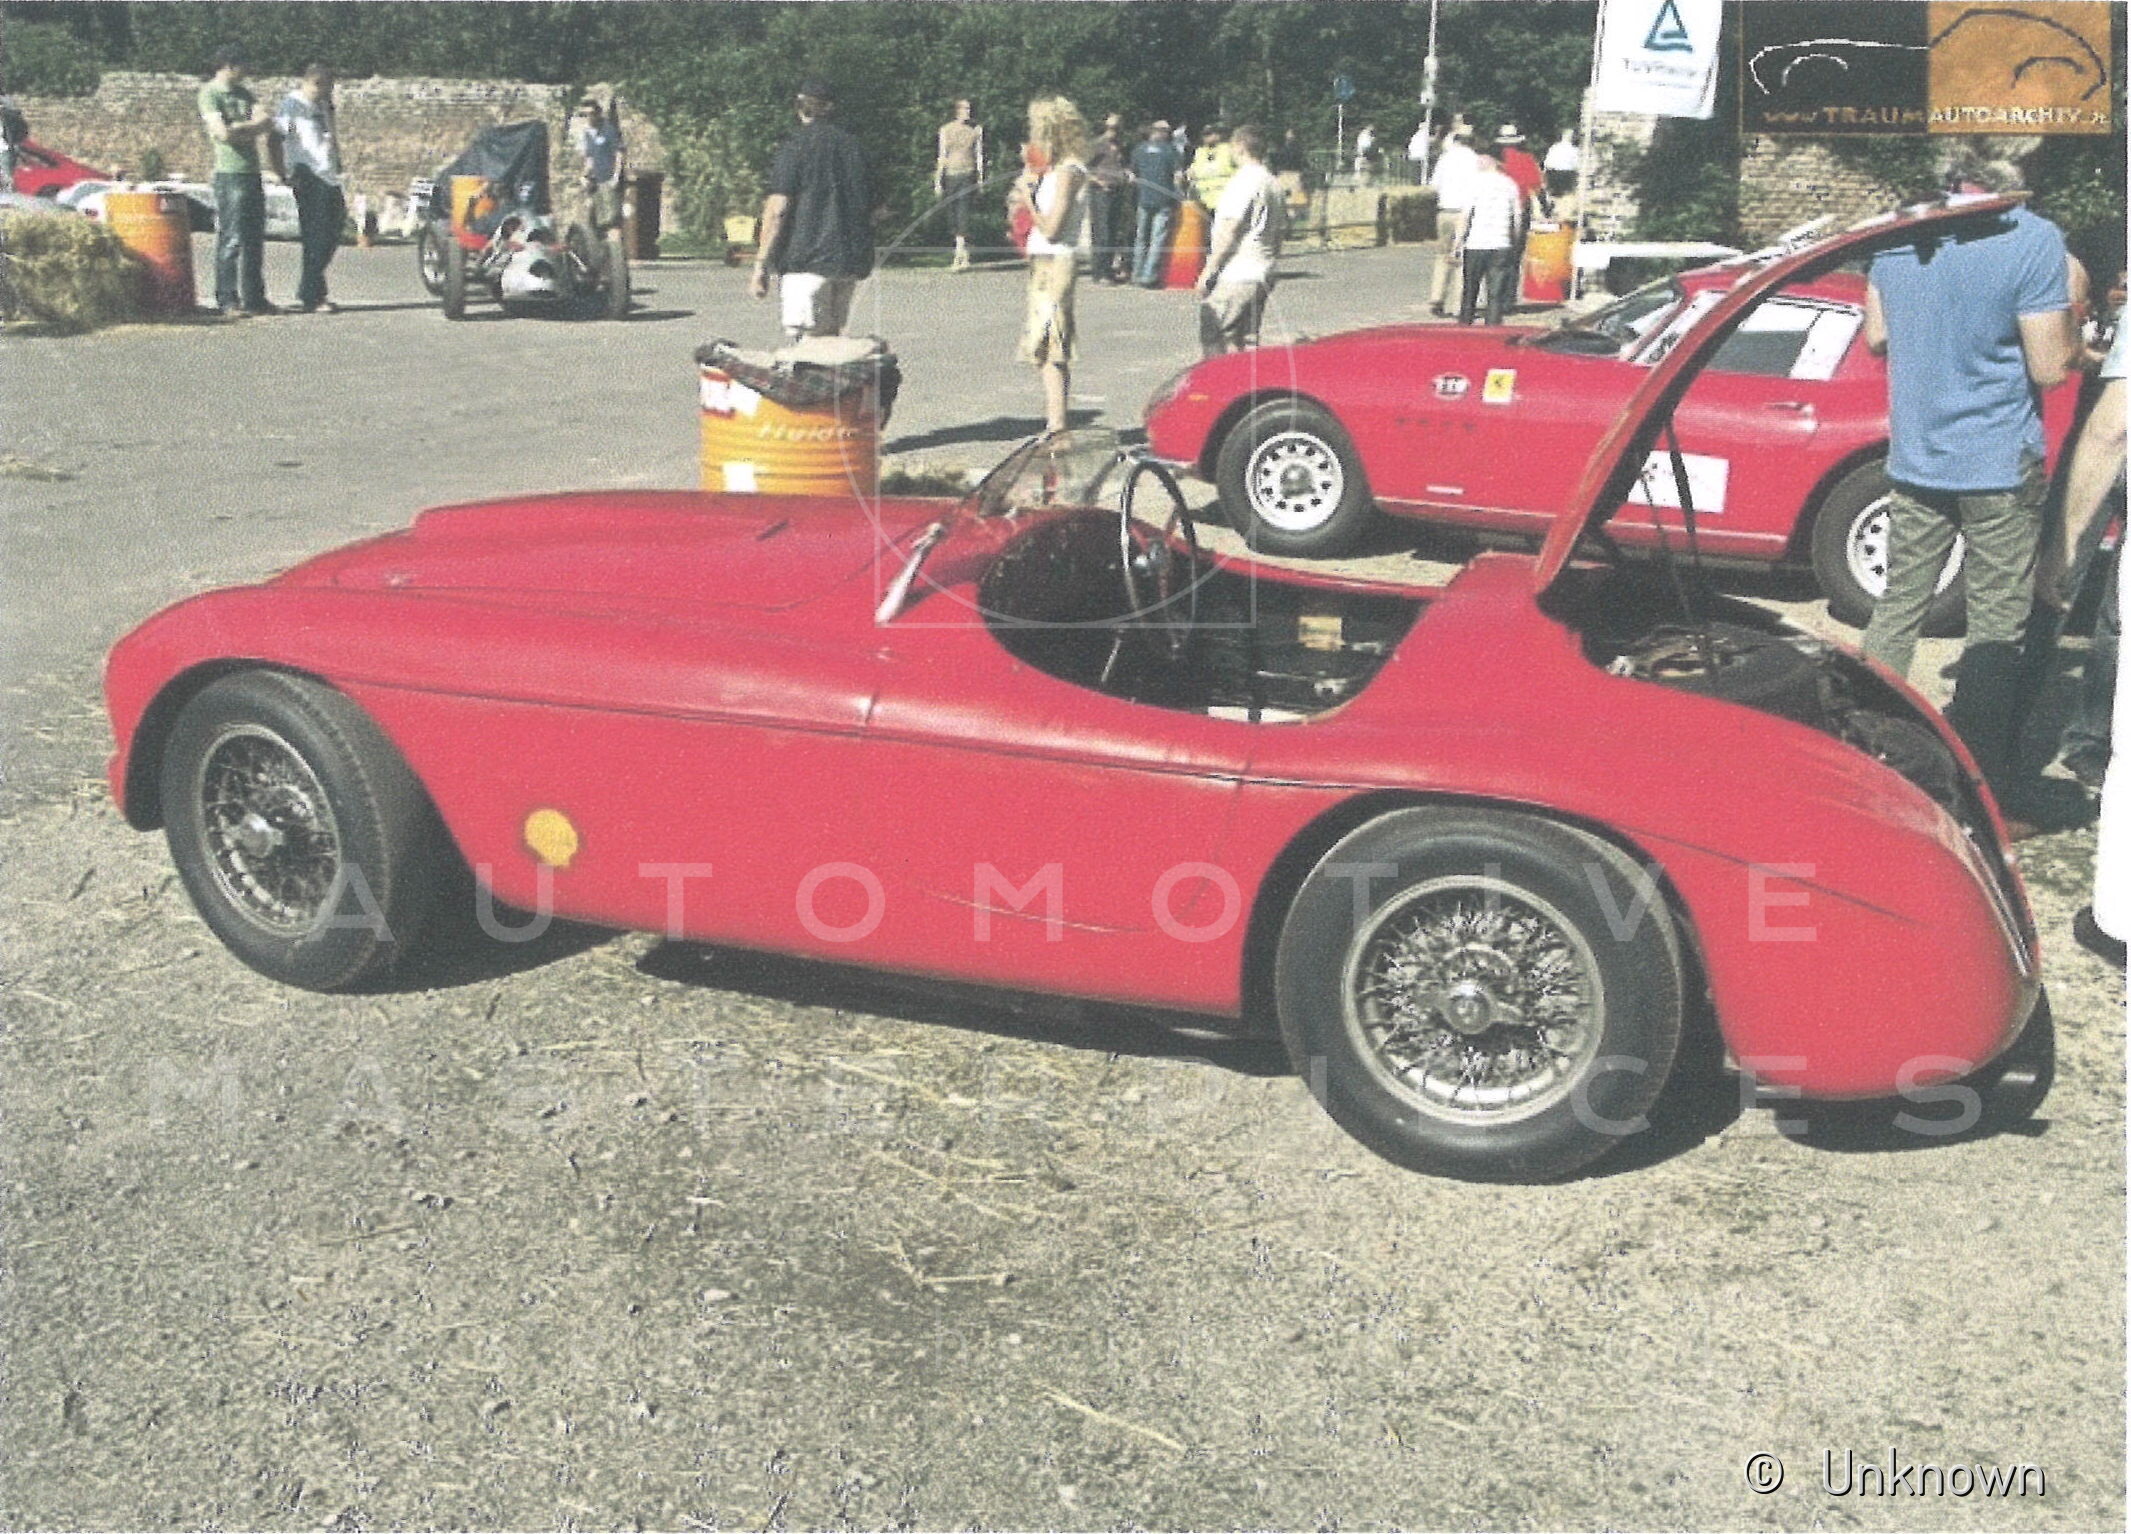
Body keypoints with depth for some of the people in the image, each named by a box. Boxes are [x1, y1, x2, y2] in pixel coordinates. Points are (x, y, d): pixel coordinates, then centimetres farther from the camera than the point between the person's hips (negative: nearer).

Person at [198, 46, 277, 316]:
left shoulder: (244, 93, 19)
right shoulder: (210, 93, -3)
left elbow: (268, 122, 7)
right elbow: (223, 133, -14)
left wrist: (239, 128, -7)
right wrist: (253, 126, 0)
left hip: (253, 172, 7)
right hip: (229, 173, -7)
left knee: (255, 239, 8)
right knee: (231, 240, -8)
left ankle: (254, 298, 14)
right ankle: (227, 300, -5)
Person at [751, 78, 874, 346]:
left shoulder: (794, 147, -4)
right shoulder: (853, 146, 14)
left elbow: (778, 210, -10)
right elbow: (868, 210, 18)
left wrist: (761, 266, -9)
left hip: (807, 260, -6)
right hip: (851, 263, 6)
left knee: (806, 341, -8)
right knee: (832, 337, 14)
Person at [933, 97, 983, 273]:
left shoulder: (976, 130, 5)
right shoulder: (946, 129, 6)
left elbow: (979, 155, 8)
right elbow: (942, 156, 7)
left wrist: (980, 179, 2)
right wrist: (938, 182, 3)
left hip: (967, 174, -2)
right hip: (950, 174, 2)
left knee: (962, 214, -13)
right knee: (952, 215, 4)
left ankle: (959, 257, -14)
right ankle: (964, 257, 16)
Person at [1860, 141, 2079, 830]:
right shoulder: (2033, 238, -15)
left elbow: (1876, 337, 13)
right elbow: (2049, 368, -15)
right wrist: (2069, 309, 3)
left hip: (1915, 457, 5)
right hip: (2000, 463, -5)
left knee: (1897, 611, 16)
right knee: (1996, 633, 2)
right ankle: (1987, 797, 6)